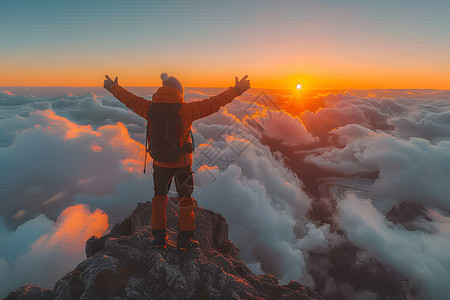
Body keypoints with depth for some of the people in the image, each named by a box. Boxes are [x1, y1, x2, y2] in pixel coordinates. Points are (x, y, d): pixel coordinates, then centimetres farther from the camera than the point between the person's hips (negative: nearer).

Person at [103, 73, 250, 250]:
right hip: (182, 164, -3)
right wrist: (236, 90, -8)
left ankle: (159, 238, 26)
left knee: (159, 198, 19)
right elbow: (213, 104, -16)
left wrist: (113, 87, 27)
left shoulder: (151, 109, -6)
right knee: (186, 201, 13)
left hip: (160, 163, 3)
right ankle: (184, 240, 20)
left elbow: (130, 99, 9)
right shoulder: (185, 110, -17)